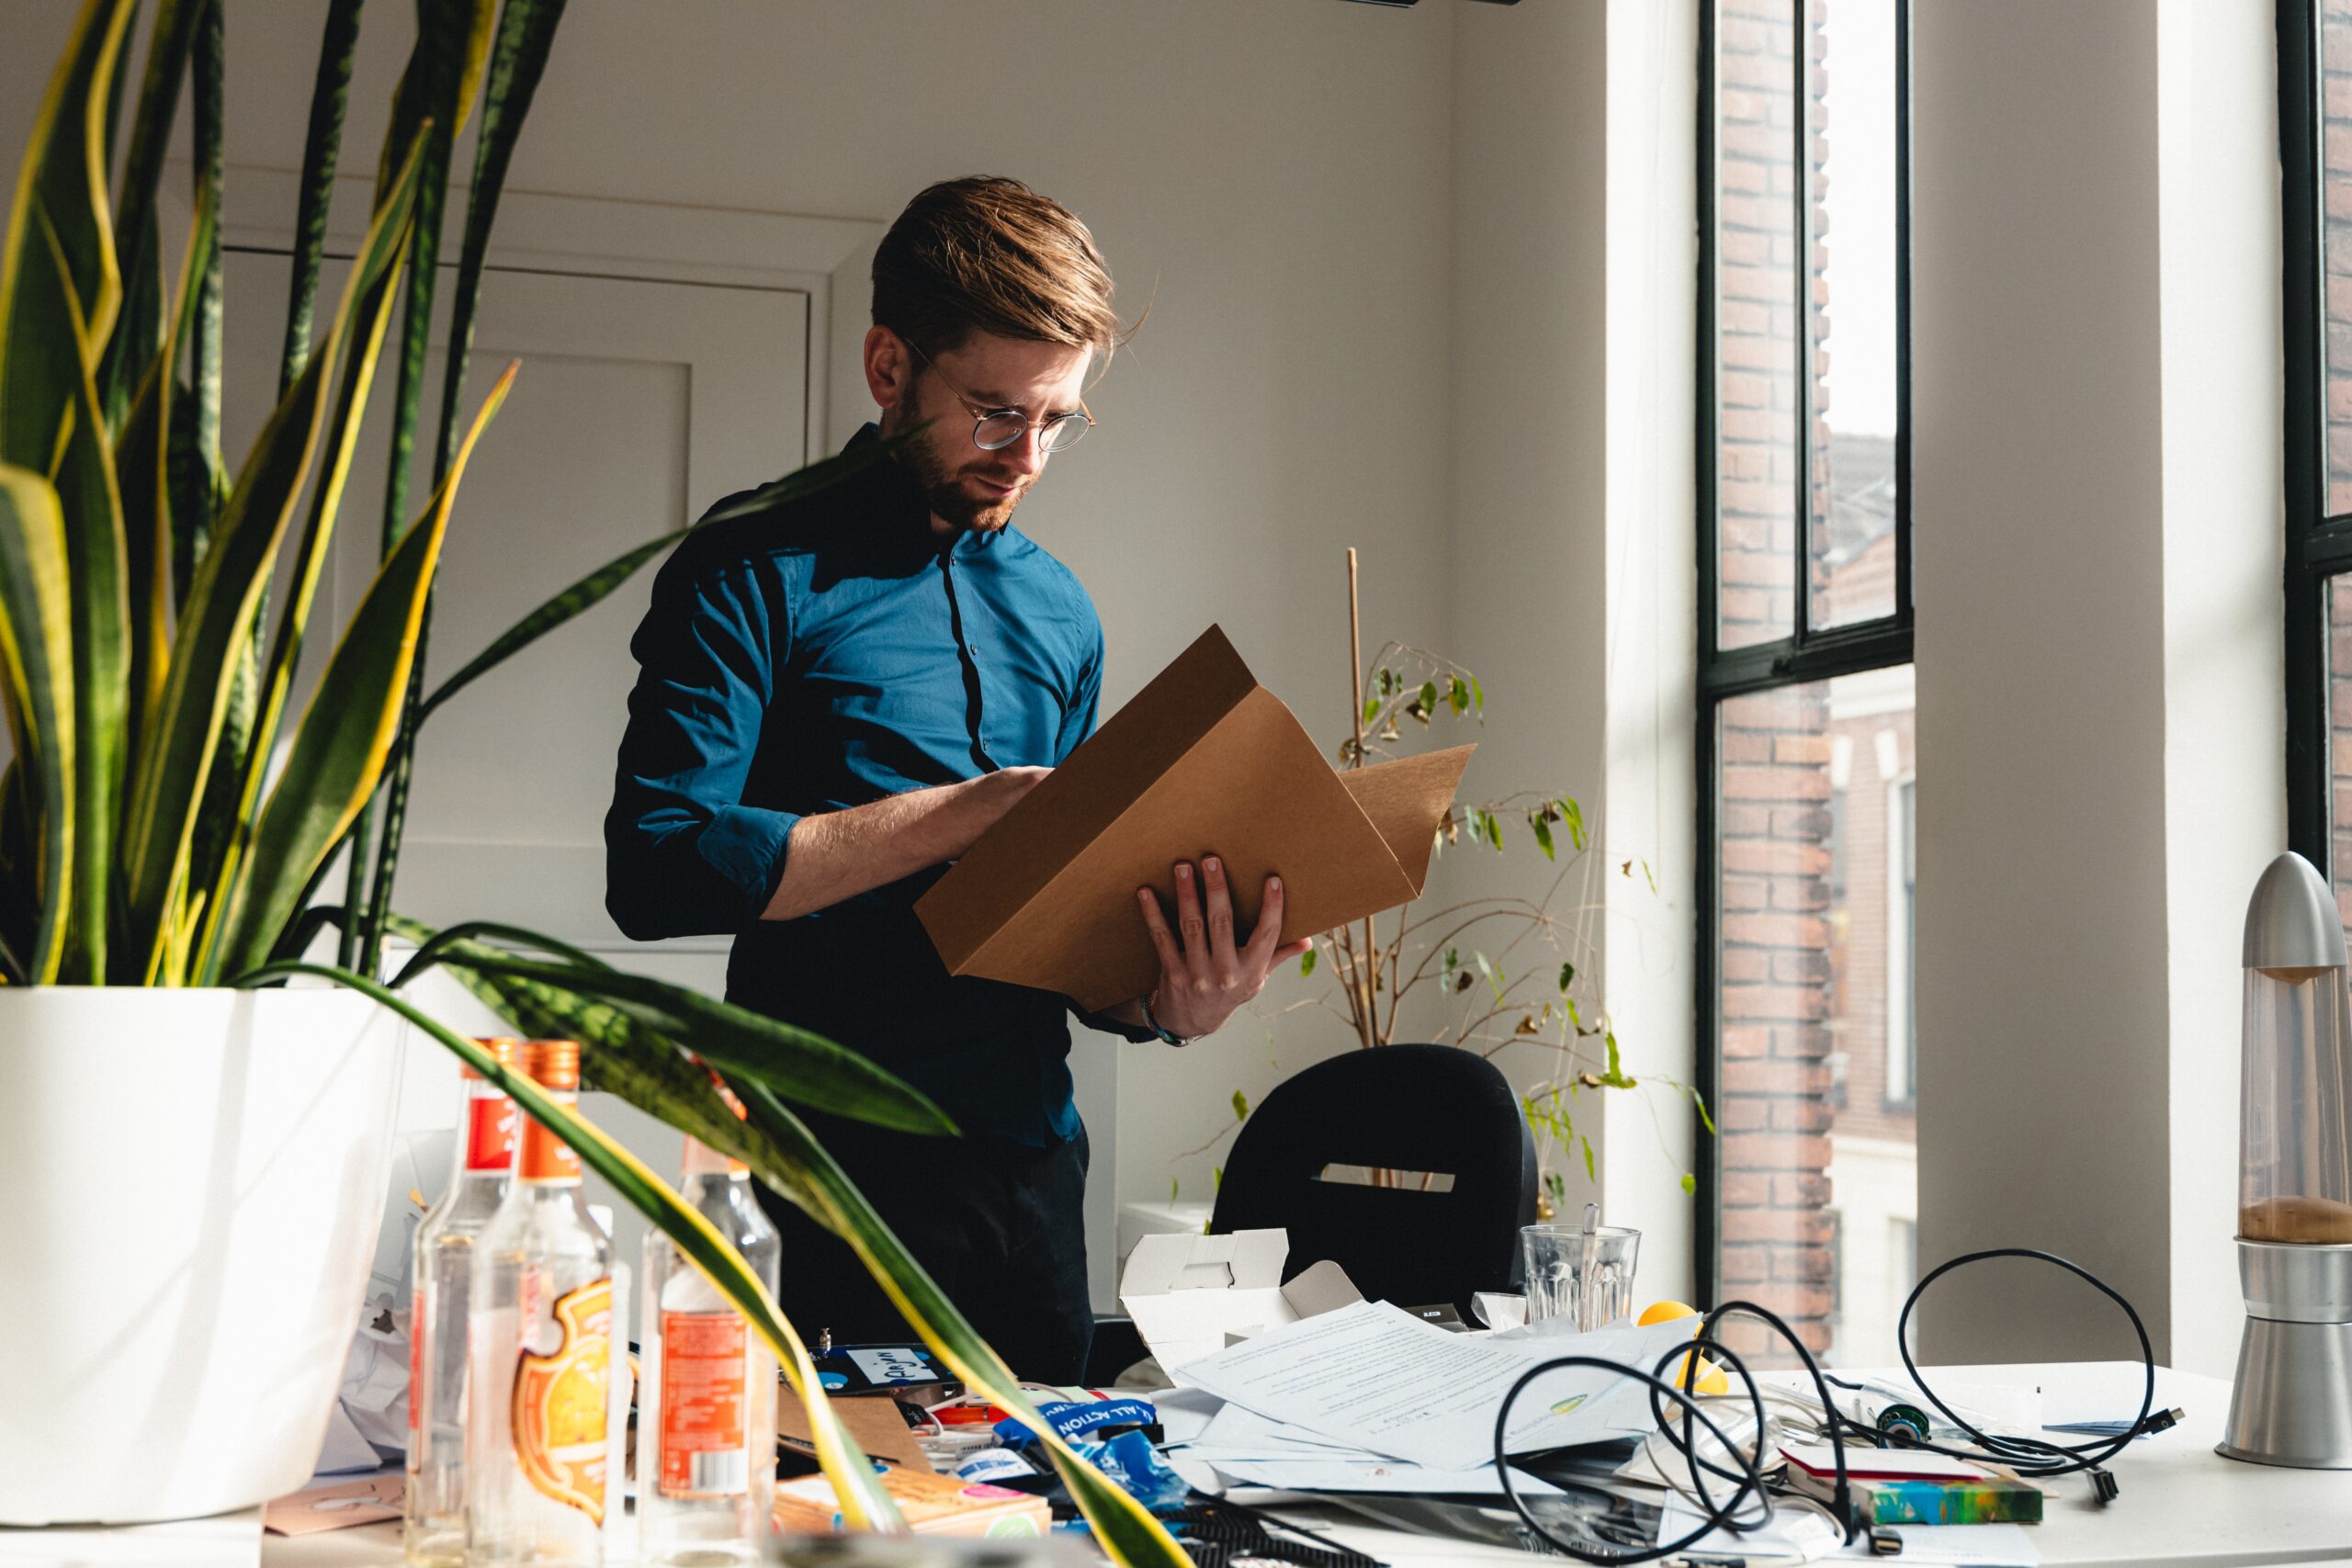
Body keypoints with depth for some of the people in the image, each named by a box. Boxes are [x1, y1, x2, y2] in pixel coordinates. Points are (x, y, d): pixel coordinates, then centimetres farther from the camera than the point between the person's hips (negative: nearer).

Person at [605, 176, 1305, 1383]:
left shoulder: (1059, 612, 14)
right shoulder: (758, 575, -4)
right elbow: (658, 866, -15)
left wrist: (1167, 1006, -5)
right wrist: (950, 817, -15)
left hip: (1033, 1162, 6)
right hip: (834, 1176, -5)